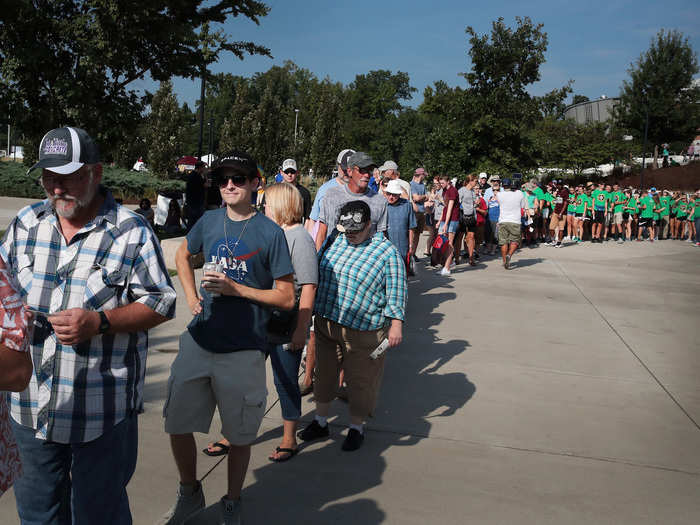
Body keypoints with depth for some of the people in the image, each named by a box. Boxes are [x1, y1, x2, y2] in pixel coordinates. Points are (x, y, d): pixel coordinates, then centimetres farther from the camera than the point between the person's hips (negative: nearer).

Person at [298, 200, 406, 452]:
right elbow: (316, 275, 18)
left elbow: (396, 292, -7)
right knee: (324, 373, 17)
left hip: (362, 331, -5)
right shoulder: (335, 241, 5)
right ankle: (320, 422, 35)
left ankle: (356, 428, 28)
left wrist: (396, 325, -12)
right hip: (325, 324, 5)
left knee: (360, 380, 8)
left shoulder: (386, 251, -9)